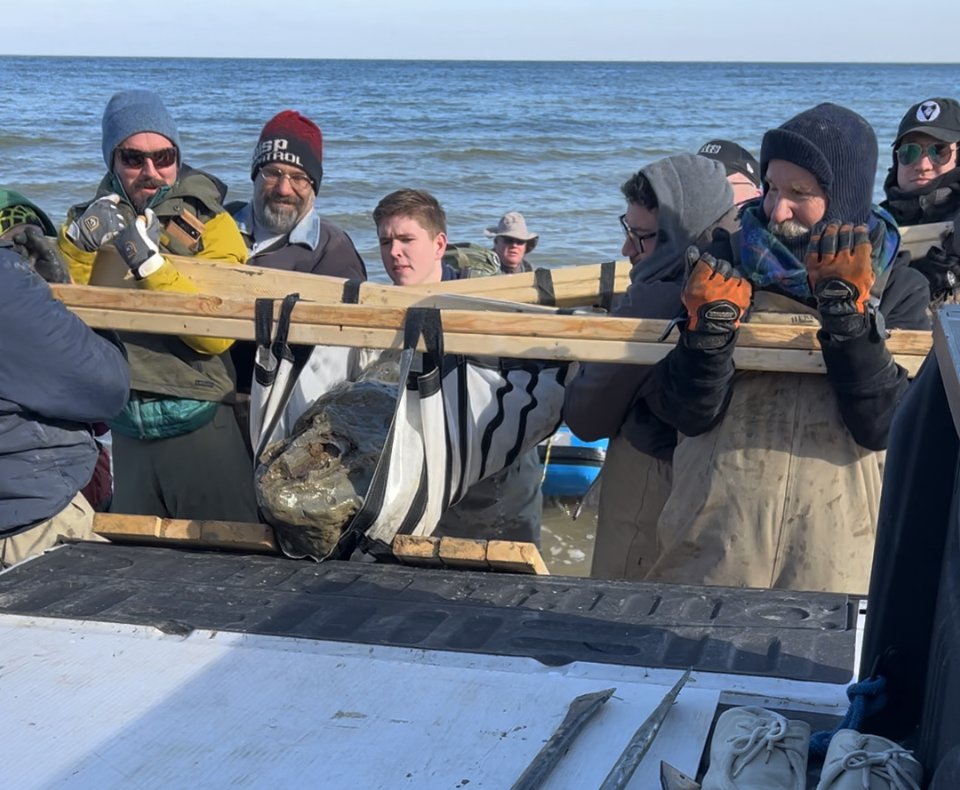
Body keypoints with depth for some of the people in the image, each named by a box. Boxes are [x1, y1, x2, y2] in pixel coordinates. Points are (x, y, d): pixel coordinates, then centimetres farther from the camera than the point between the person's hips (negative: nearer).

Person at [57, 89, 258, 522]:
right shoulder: (88, 221, 6)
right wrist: (78, 242, -19)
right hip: (127, 432, 4)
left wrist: (148, 261, -26)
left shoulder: (209, 225, -5)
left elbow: (217, 335, -19)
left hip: (200, 426, -3)